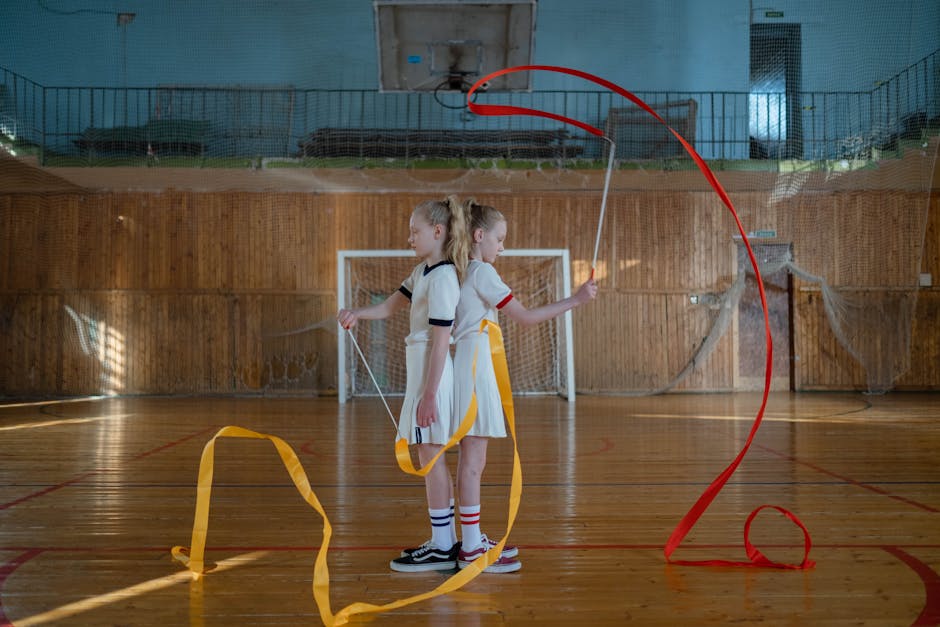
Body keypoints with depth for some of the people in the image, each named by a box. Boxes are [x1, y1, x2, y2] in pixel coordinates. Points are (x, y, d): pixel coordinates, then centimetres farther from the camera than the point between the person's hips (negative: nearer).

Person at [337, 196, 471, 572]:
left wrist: (429, 395, -21)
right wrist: (356, 314, -5)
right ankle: (447, 540, 23)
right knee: (431, 457, 14)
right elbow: (390, 306, 15)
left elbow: (440, 341, -20)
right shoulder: (423, 272, 14)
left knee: (430, 456, -4)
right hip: (421, 368, 10)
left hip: (431, 372, -10)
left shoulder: (442, 278, -17)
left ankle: (441, 548, 4)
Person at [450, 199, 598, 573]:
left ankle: (473, 539, 22)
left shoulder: (460, 273, 17)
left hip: (467, 365, 10)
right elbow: (524, 317, -14)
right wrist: (574, 300, -12)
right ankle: (471, 549, -3)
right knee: (473, 461, -7)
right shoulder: (482, 272, -11)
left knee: (470, 461, 14)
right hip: (474, 367, -10)